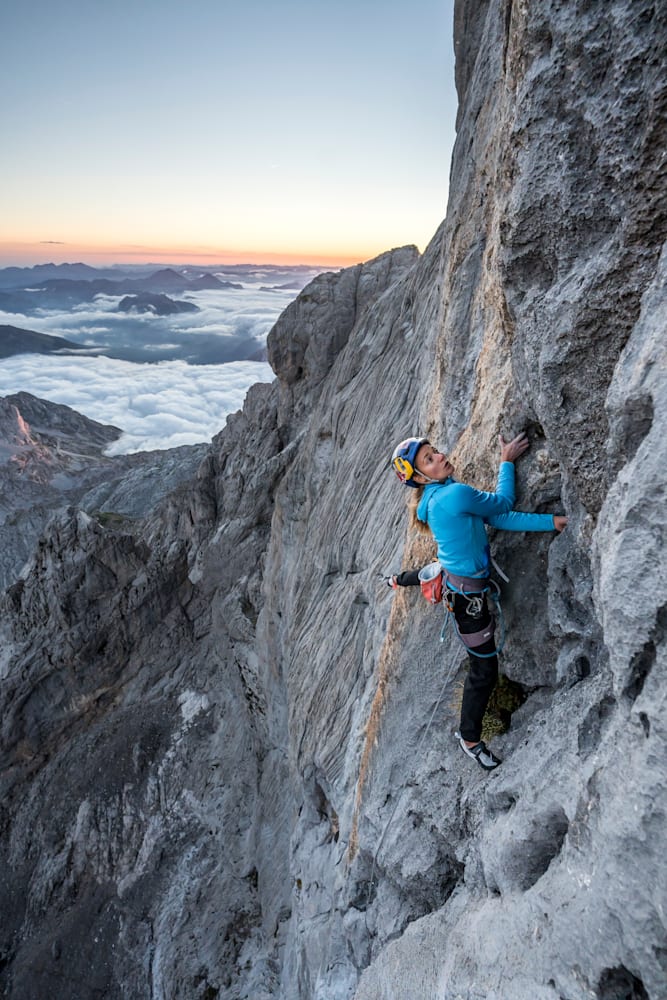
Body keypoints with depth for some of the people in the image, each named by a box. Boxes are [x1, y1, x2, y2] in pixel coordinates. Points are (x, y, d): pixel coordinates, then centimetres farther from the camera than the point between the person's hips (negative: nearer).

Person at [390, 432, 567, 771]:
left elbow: (499, 519, -7)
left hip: (449, 574, 8)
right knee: (484, 671, 7)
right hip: (466, 596, -8)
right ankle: (469, 739, 27)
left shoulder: (437, 495, -4)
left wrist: (550, 521, -10)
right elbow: (503, 504, -15)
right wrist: (506, 462, -7)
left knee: (433, 572, 44)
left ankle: (399, 580, 74)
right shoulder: (456, 494, -32)